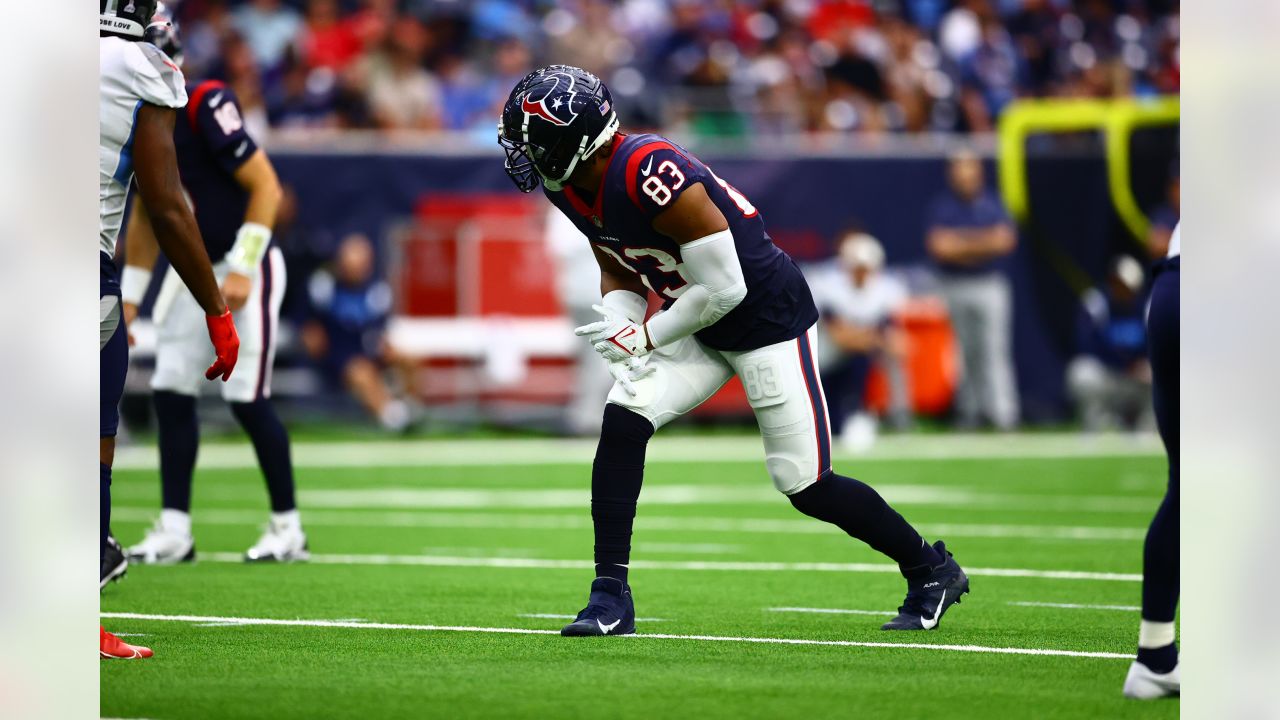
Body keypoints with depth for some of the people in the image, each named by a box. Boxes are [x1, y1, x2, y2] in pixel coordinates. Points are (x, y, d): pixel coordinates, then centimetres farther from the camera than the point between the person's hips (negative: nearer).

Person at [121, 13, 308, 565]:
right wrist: (130, 297, 15)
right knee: (171, 391, 2)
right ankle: (174, 530, 6)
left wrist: (241, 269, -22)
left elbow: (265, 187, -20)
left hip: (244, 269, -8)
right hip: (192, 270, 8)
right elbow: (146, 215, 16)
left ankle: (288, 528, 4)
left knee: (247, 397, -8)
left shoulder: (206, 108, -21)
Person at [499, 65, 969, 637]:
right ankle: (610, 596, -7)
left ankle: (931, 570, 16)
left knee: (806, 485, -4)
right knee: (623, 421, -12)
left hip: (768, 316, -8)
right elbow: (618, 274, 11)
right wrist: (621, 338, -9)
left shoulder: (652, 177, -32)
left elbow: (725, 289, -27)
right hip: (699, 326, 8)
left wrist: (645, 336, -18)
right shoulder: (572, 188, -4)